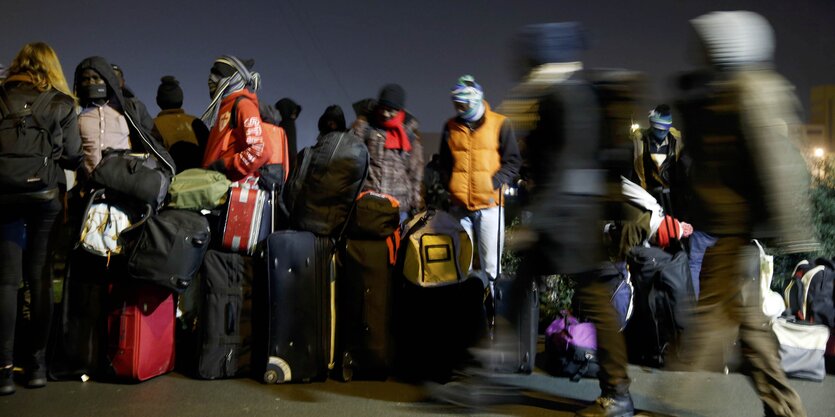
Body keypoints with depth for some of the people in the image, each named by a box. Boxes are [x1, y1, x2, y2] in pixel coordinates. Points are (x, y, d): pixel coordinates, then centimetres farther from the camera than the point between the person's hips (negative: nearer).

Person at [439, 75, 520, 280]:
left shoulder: (500, 124, 1)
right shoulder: (451, 127, 12)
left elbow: (513, 162, 1)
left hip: (489, 204, -3)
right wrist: (449, 186, 4)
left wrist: (493, 183, -12)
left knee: (490, 263, 0)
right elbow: (444, 164, 19)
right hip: (459, 205, 3)